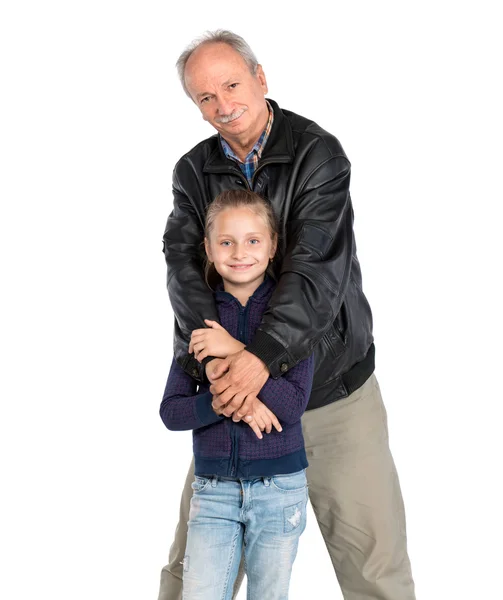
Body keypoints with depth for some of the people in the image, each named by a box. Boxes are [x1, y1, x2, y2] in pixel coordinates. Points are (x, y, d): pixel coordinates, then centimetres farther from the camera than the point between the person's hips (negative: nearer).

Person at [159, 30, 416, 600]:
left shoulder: (318, 153, -10)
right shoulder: (194, 171, 4)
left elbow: (317, 267, -21)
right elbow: (184, 265, -10)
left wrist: (262, 355, -34)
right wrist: (213, 356, -28)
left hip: (335, 389, -3)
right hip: (237, 387, 3)